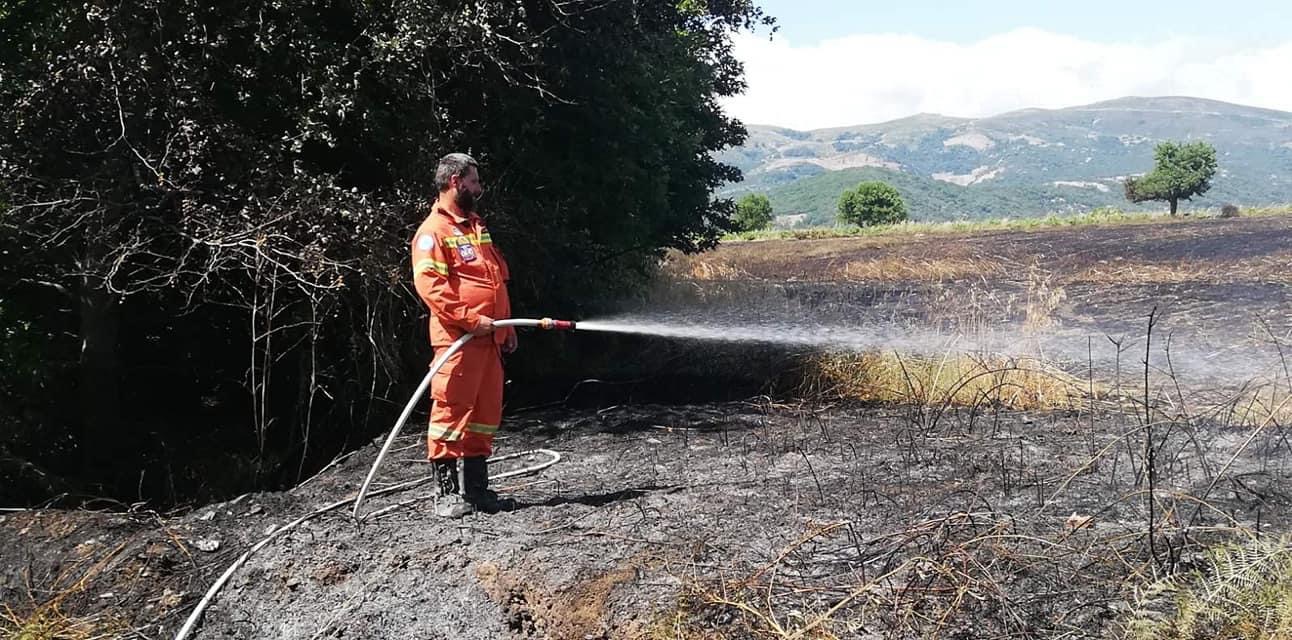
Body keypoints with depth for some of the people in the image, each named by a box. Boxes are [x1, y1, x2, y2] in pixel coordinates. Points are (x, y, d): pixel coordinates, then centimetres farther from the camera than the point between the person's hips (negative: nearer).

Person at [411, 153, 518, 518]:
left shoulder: (476, 226, 22)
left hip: (488, 338, 9)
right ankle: (448, 493, -1)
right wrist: (470, 318, -22)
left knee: (485, 414, 10)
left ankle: (476, 488, 18)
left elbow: (499, 279, 25)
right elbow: (428, 284, -18)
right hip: (458, 338, -9)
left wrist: (507, 326, 20)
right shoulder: (433, 231, -6)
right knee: (452, 411, -6)